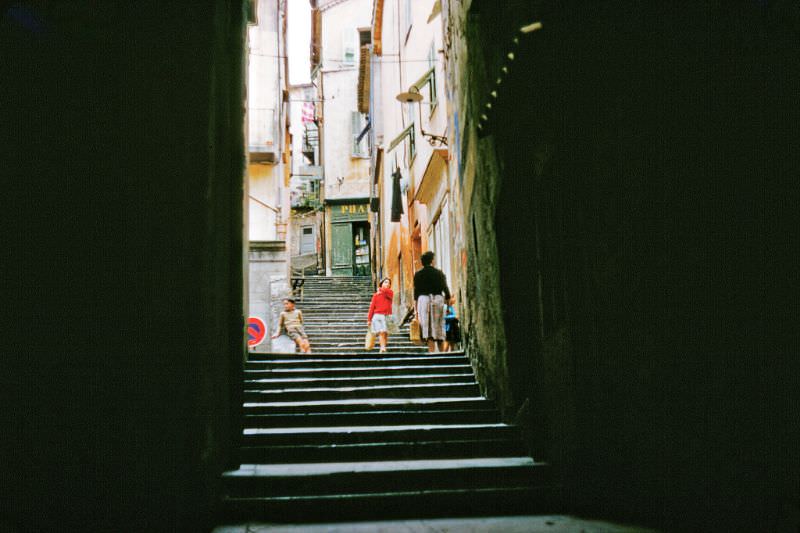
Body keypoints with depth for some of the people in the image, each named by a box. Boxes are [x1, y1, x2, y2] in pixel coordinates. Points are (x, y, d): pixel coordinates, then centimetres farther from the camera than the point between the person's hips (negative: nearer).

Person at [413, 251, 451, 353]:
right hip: (438, 299, 1)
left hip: (423, 299, -1)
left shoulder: (418, 274, 4)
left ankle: (431, 352, -12)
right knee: (439, 327, 9)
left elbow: (416, 293, 1)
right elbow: (446, 289, 5)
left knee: (428, 329, -3)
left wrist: (416, 310, 4)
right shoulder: (439, 273, 7)